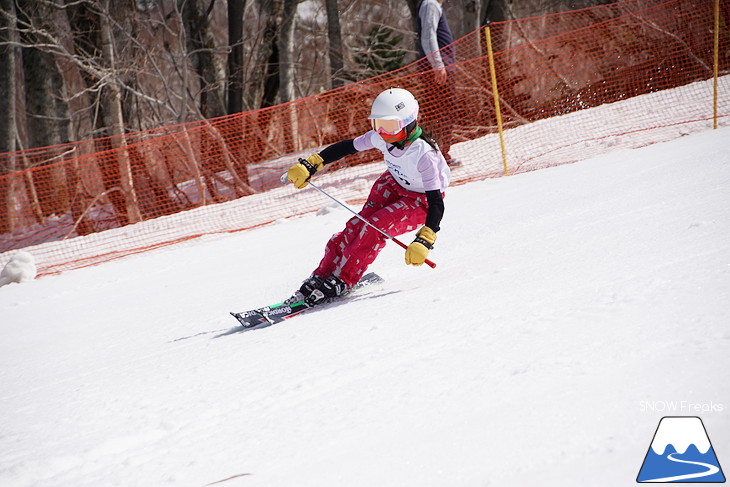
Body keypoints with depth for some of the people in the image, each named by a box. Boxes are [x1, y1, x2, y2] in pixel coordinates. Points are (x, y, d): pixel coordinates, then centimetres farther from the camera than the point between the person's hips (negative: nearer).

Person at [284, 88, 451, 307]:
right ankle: (319, 278, -4)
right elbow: (347, 147, -3)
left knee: (374, 228, -25)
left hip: (421, 200, -6)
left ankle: (341, 282, -14)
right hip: (393, 185, 6)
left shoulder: (424, 155, -36)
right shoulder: (381, 137, -19)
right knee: (357, 226, -12)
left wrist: (424, 242, -46)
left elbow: (436, 203, -36)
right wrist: (310, 165, -6)